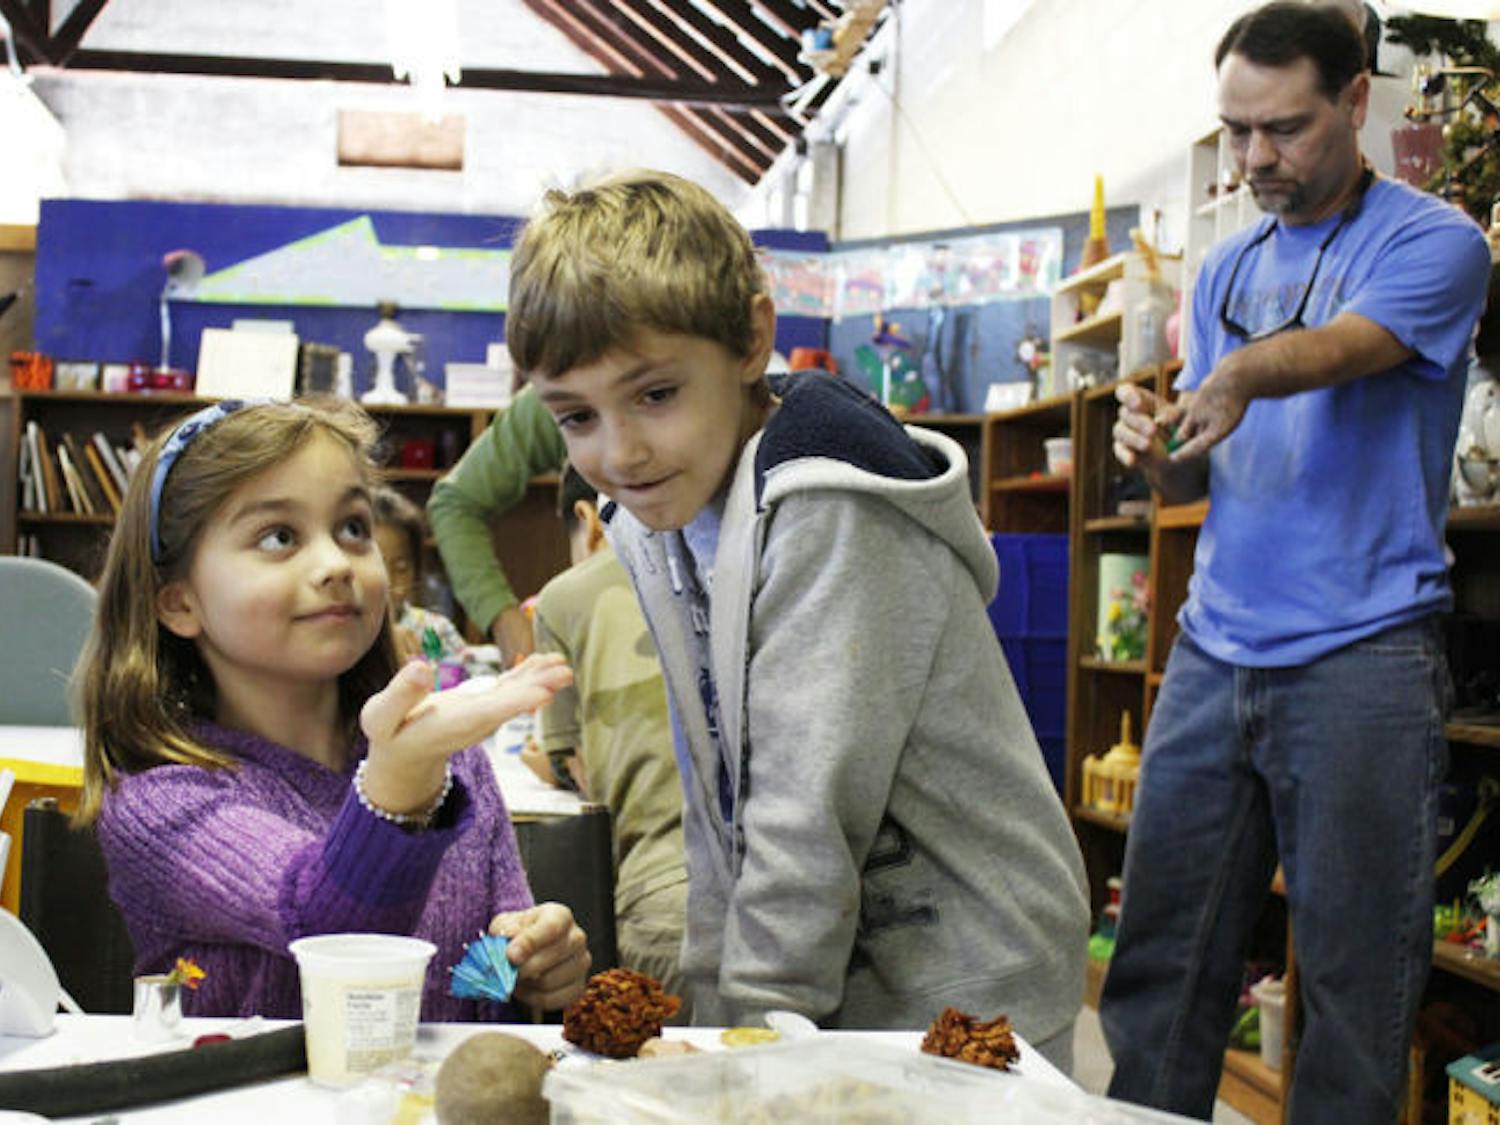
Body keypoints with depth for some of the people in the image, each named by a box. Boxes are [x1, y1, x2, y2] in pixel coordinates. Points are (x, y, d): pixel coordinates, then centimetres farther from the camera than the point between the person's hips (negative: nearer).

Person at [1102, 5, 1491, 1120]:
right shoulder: (1226, 269, 17)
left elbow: (1339, 346, -22)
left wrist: (1242, 377, -43)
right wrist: (1160, 449, -7)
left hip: (1362, 653, -5)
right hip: (1214, 649, 5)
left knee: (1355, 976, 1)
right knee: (1162, 955, 7)